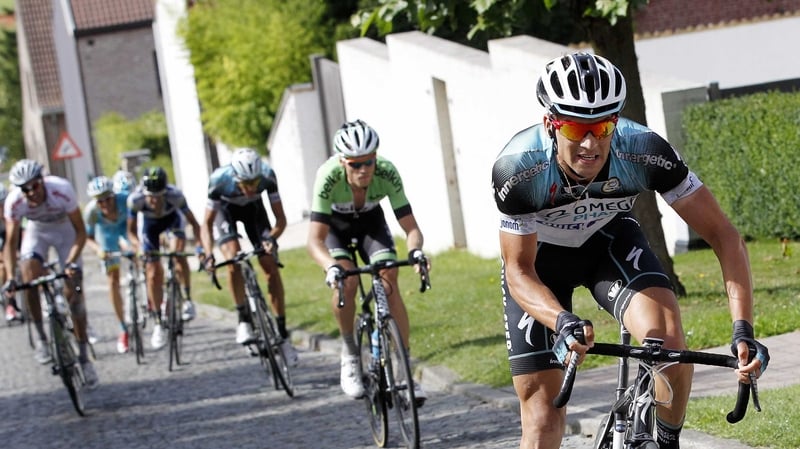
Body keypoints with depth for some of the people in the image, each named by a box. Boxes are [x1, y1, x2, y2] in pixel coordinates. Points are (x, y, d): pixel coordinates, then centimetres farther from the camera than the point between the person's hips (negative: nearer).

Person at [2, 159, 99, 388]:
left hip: (65, 231, -1)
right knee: (29, 277, -26)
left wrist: (71, 262, -38)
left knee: (73, 293, -6)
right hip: (37, 232, 1)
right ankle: (41, 338, -8)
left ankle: (84, 357, 4)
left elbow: (80, 231, -25)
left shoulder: (62, 191, -35)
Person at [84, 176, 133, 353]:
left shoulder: (126, 201, -38)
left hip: (126, 225, 0)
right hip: (106, 231, 0)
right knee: (113, 280, -2)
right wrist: (98, 249, -38)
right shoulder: (91, 211, -34)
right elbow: (88, 237, -19)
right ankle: (123, 330, 8)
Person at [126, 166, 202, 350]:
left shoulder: (175, 195, -38)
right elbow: (131, 231, -24)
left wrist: (201, 246, -42)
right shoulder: (135, 199, -37)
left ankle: (187, 299, -7)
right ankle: (158, 324, 6)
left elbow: (193, 223, -28)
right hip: (149, 224, 1)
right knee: (153, 274, -4)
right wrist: (138, 247, -43)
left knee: (178, 253, -28)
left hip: (172, 219, -1)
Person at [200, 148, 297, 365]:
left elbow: (280, 218, -27)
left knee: (271, 267, -9)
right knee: (233, 258, -27)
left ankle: (283, 334, -3)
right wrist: (208, 254, -41)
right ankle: (243, 319, -13)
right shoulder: (219, 180, -37)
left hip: (253, 208, 1)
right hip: (225, 209, -1)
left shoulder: (267, 176, -35)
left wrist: (271, 238, -47)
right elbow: (207, 223, -27)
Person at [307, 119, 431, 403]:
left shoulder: (387, 173, -33)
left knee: (389, 284, -17)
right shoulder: (329, 177, -38)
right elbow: (315, 240, -42)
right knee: (346, 282, -26)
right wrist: (331, 267, -61)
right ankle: (349, 352, -3)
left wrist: (415, 251, -52)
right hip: (335, 225, -1)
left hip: (370, 221, 2)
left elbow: (410, 226, -30)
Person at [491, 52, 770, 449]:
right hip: (539, 255, -1)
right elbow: (519, 271, -26)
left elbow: (722, 234, -28)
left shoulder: (644, 151, -32)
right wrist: (562, 322, -47)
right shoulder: (516, 169, -35)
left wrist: (743, 328, -40)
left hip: (609, 239, 1)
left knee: (669, 341, -29)